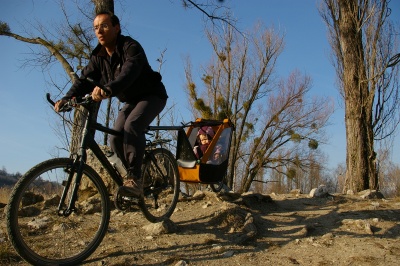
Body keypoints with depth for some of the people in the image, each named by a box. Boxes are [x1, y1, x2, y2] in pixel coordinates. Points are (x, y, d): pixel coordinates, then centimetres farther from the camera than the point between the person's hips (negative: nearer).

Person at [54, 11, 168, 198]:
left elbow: (129, 72, -42)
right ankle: (136, 177, 7)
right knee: (116, 138, -10)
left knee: (132, 126, -32)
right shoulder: (98, 56, -1)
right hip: (130, 101, 7)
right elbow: (84, 79, -11)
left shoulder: (131, 47, -22)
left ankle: (134, 178, -29)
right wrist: (67, 98, -30)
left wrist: (108, 89, -61)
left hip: (151, 95, -7)